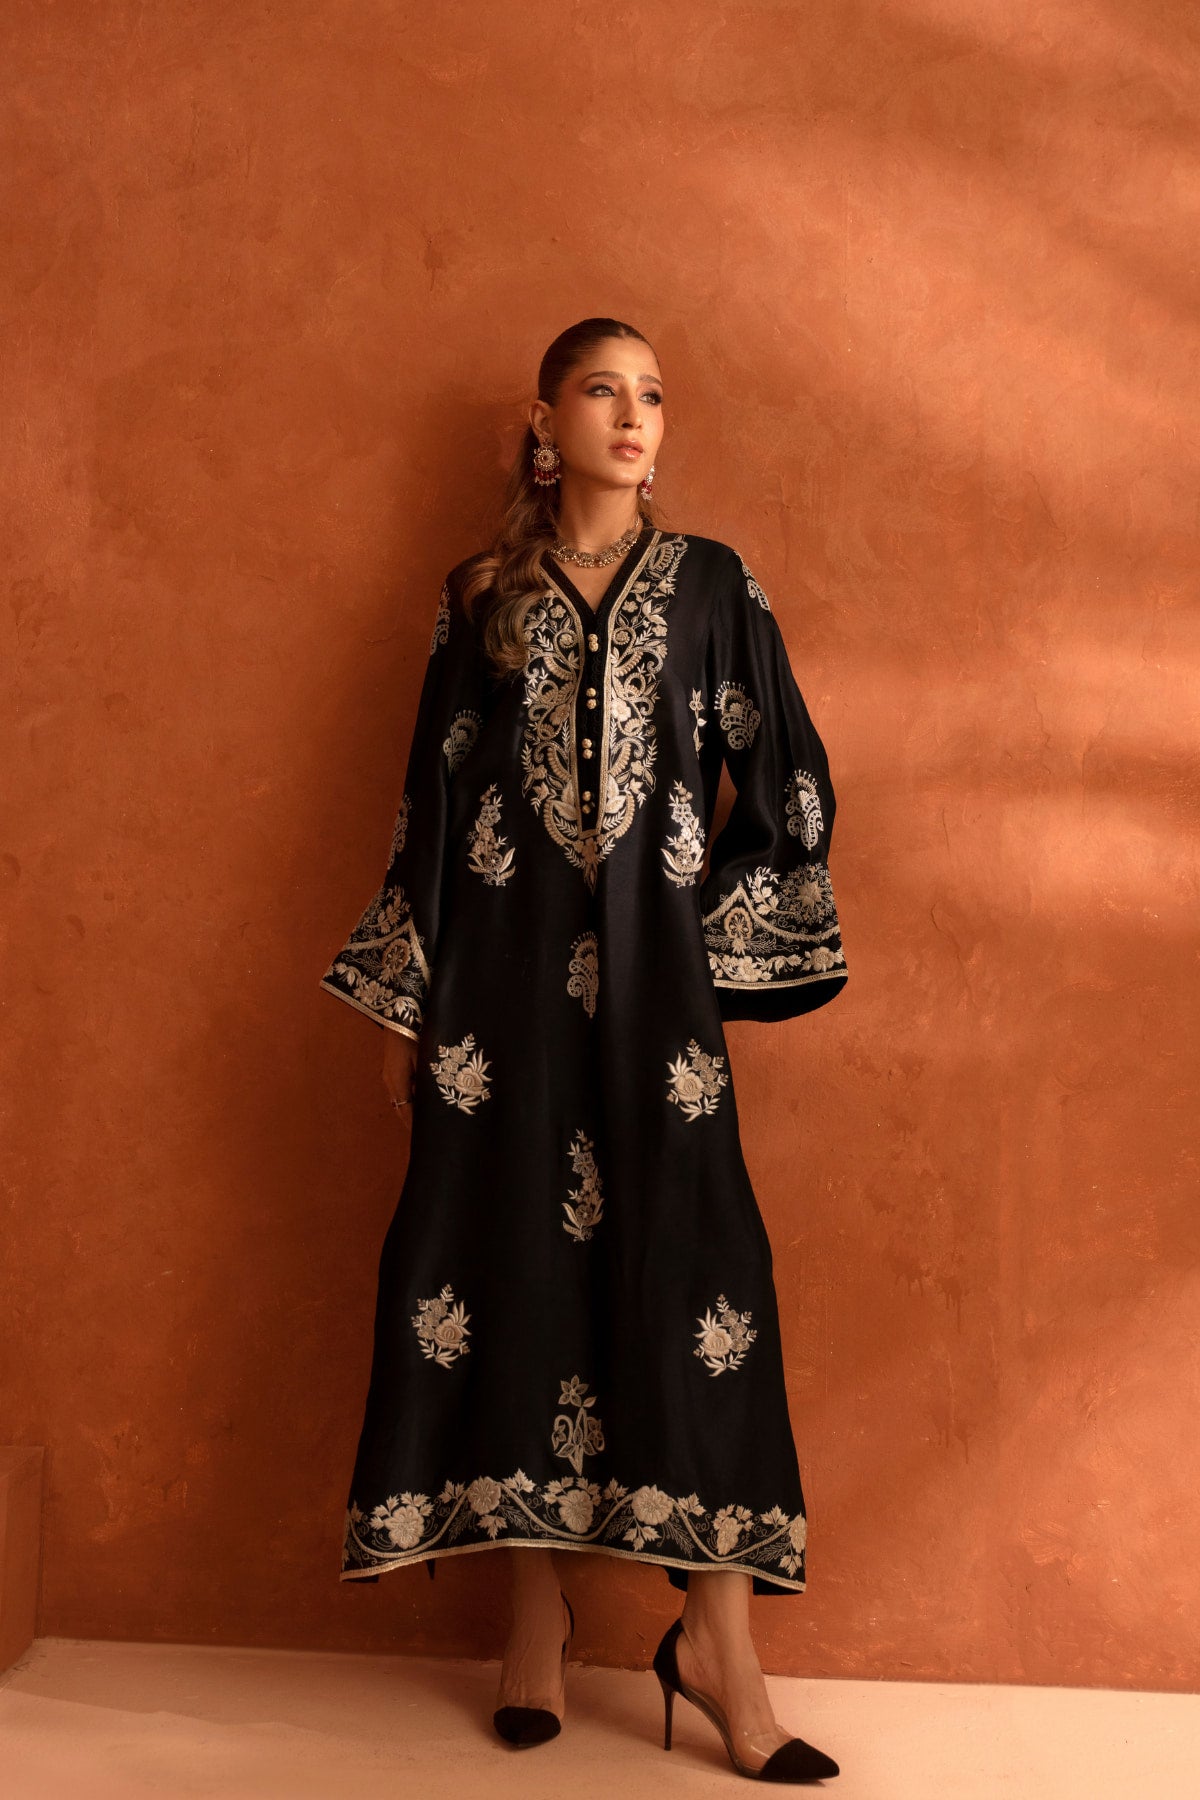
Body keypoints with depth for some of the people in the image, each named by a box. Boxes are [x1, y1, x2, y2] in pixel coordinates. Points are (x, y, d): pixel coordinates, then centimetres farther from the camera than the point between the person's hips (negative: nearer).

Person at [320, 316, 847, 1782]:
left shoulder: (711, 586, 8)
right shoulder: (480, 600, 9)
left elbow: (784, 780, 7)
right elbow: (431, 797, 8)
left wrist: (720, 943, 0)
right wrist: (405, 1001, 5)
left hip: (653, 966, -1)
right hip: (507, 969, 1)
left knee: (689, 1260, -5)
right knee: (517, 1260, 1)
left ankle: (719, 1639, 3)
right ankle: (537, 1613, 14)